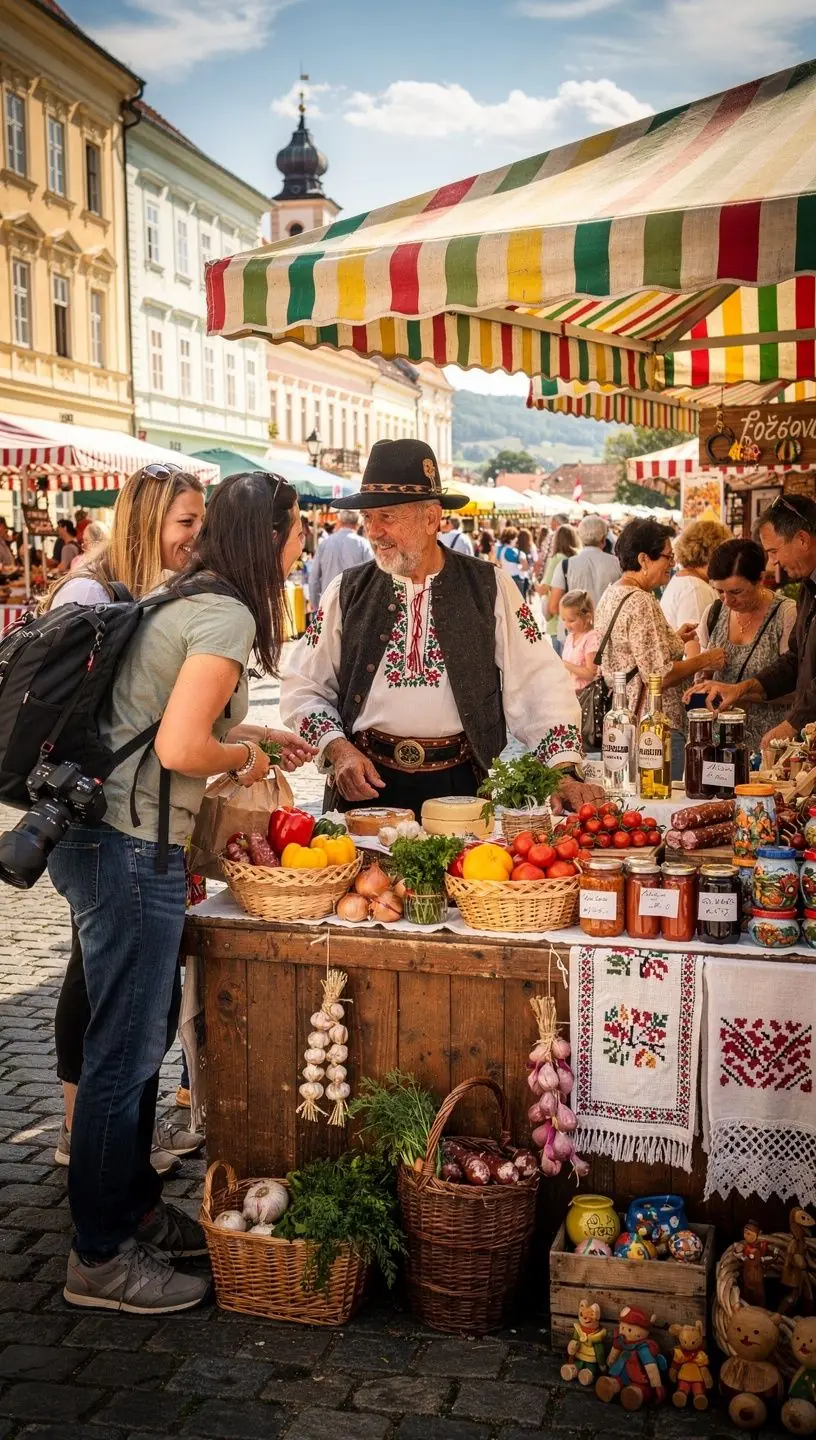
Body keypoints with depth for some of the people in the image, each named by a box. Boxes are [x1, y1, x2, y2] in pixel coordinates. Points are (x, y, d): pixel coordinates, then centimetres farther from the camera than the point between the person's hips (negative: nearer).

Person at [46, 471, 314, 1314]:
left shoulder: (183, 601, 14)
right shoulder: (228, 615, -15)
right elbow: (181, 750, -23)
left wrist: (252, 739, 19)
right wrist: (245, 759, -4)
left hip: (103, 838, 10)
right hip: (131, 850, -10)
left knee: (135, 1040, 20)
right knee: (124, 1054, 1)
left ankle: (135, 1211, 35)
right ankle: (100, 1261, 15)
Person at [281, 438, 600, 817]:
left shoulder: (490, 589, 3)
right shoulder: (347, 593, 8)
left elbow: (539, 686, 0)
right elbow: (304, 687, 10)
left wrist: (566, 771, -11)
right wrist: (338, 749, -7)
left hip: (460, 786, 0)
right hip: (367, 786, 1)